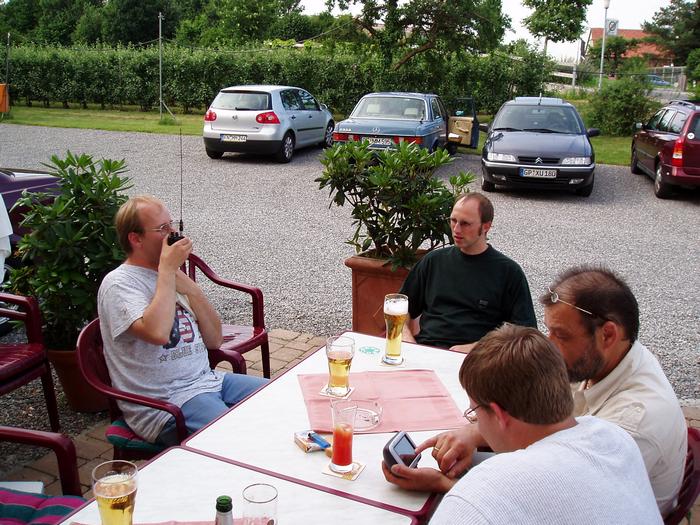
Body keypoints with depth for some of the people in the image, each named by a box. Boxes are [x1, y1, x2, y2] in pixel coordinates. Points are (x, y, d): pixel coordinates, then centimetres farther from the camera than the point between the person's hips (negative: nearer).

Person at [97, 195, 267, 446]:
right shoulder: (119, 283, -9)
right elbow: (157, 333, -30)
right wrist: (167, 269, -18)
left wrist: (192, 291, -4)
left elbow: (215, 340, 12)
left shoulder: (172, 276, 14)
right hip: (164, 403, -8)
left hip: (207, 380, 8)